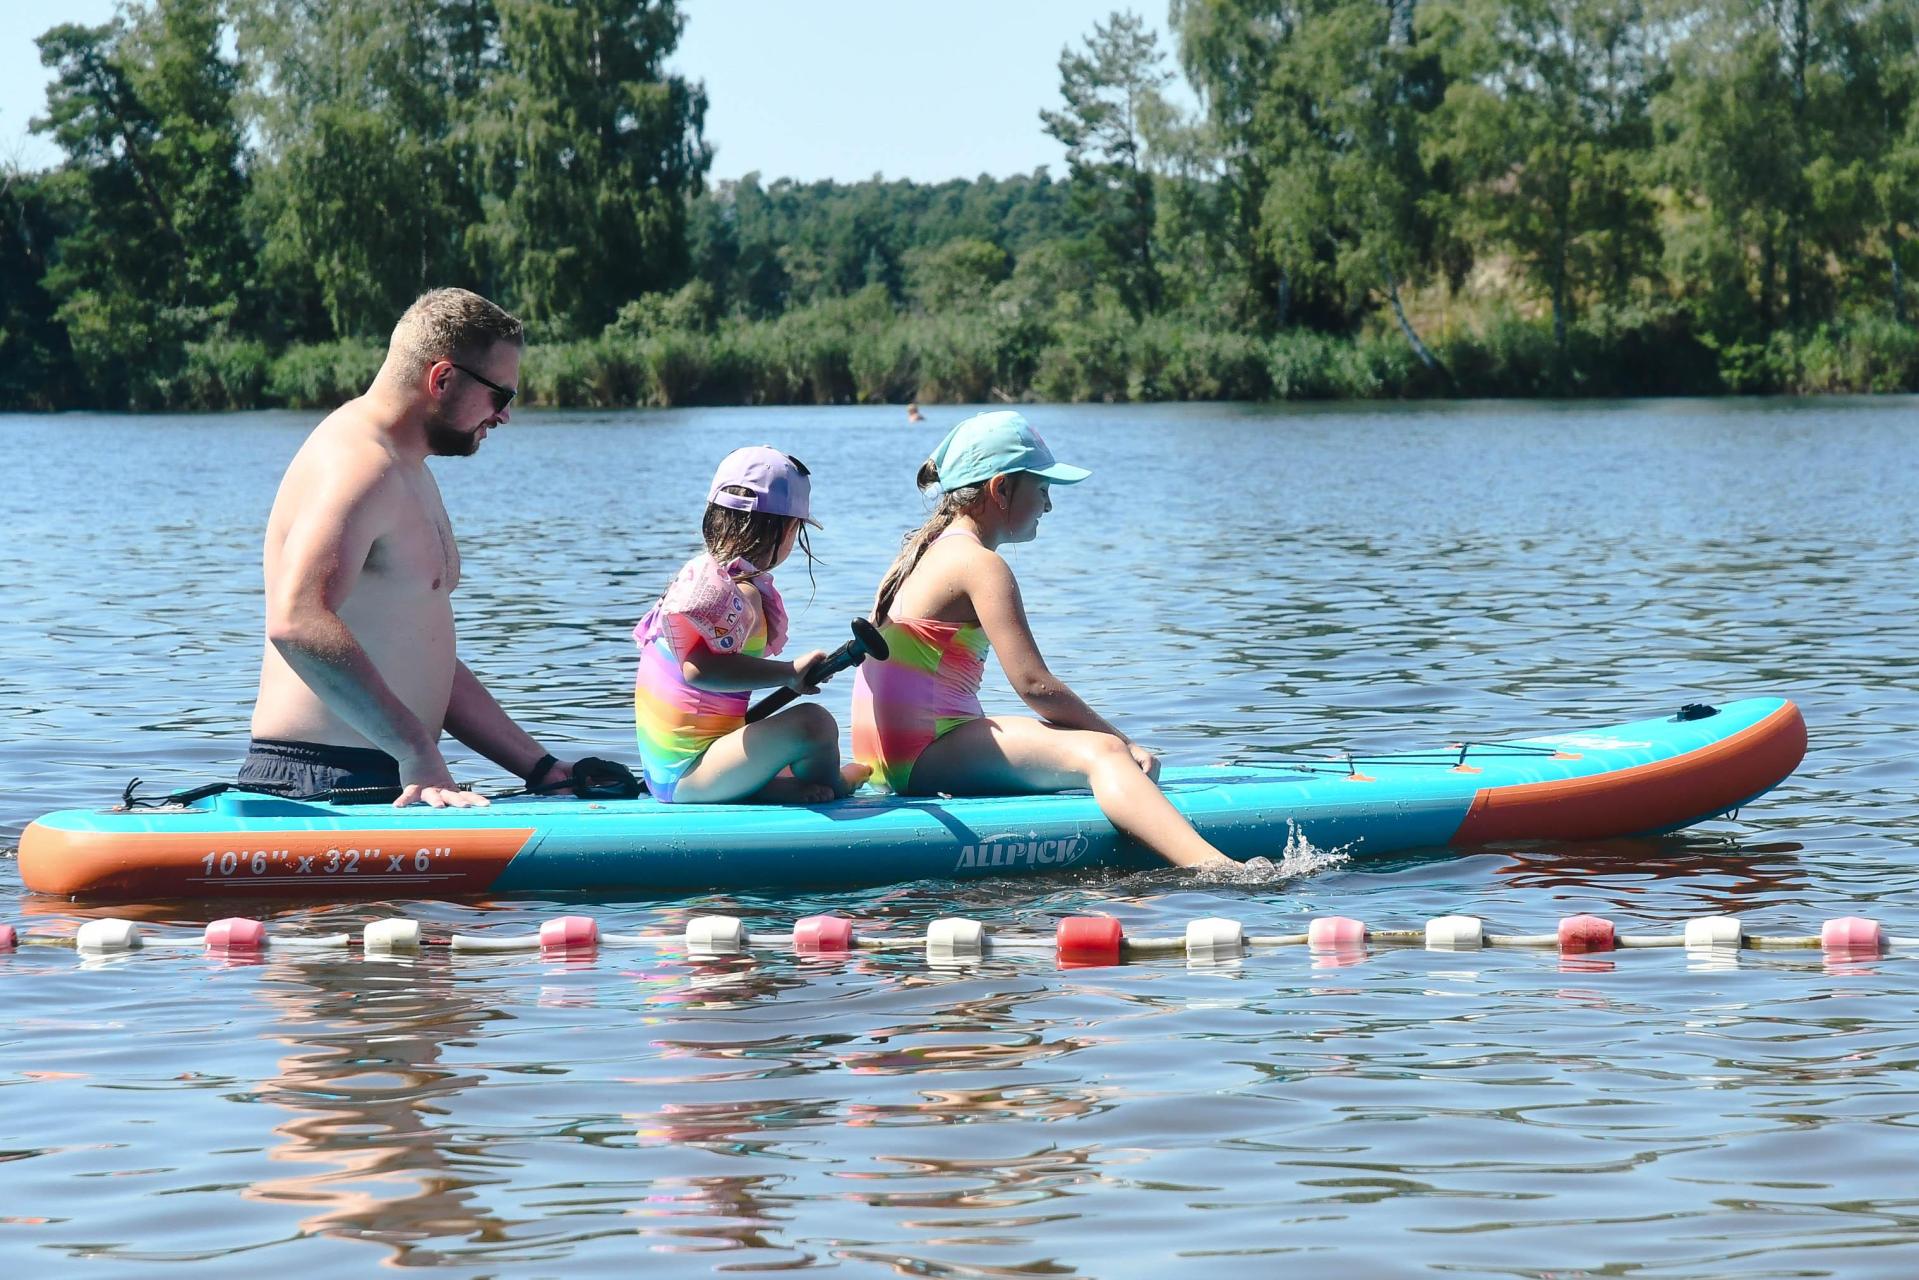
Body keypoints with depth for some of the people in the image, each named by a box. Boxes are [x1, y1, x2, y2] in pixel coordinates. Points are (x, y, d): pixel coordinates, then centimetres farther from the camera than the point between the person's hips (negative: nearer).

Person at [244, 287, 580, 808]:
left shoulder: (407, 472, 24)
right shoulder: (356, 462, -10)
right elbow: (297, 622, -27)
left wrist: (540, 767, 21)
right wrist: (417, 751, -27)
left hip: (388, 781, 10)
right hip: (321, 781, -10)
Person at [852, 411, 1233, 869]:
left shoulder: (924, 553, 19)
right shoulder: (980, 565, -11)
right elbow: (1034, 684, -17)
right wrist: (1125, 742, -8)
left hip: (885, 756, 11)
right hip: (925, 754, -11)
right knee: (1101, 753, -27)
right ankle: (1209, 866, -49)